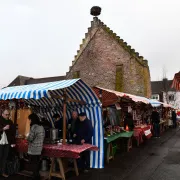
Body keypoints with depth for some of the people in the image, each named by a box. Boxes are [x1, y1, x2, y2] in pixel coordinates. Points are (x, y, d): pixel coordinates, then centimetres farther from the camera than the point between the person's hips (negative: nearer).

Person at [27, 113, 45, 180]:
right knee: (37, 163, 17)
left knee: (34, 164, 4)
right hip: (39, 149, 8)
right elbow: (43, 137, 15)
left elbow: (30, 138, -18)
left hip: (33, 149, -8)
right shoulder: (41, 127, 7)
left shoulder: (34, 127, -18)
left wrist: (27, 138, 3)